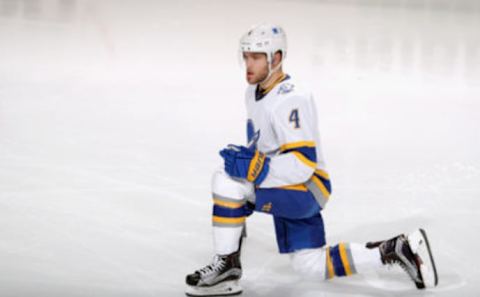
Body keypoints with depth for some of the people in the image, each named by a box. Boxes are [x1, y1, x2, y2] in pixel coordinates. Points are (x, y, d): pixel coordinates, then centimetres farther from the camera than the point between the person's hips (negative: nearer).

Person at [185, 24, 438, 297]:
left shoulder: (290, 99, -24)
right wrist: (243, 158, 3)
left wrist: (254, 167, -32)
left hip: (307, 190, -10)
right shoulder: (254, 93, 7)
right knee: (312, 266, 14)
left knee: (226, 182, -23)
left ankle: (227, 267, -12)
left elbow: (303, 164, -29)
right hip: (286, 191, 10)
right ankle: (398, 250, 20)